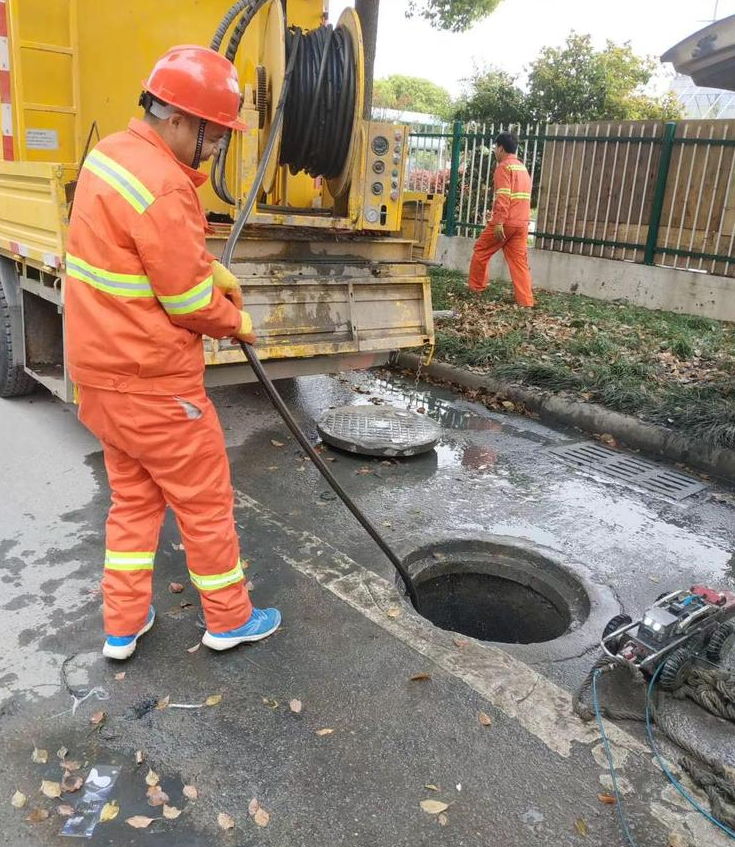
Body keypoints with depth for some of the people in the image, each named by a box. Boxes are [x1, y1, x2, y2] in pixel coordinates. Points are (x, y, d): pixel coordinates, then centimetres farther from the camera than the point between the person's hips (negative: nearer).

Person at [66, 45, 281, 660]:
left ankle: (123, 626, 30)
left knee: (134, 495, 19)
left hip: (102, 368, 10)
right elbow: (189, 302, -19)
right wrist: (236, 320, -1)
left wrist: (213, 267, 8)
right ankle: (229, 619, 25)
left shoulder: (110, 153, 8)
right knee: (205, 498, 7)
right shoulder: (163, 187, -23)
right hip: (151, 379, -9)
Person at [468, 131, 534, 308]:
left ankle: (476, 287, 21)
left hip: (505, 222, -7)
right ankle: (526, 300, -3)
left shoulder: (504, 166, -6)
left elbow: (503, 196, -18)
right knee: (519, 261, 3)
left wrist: (498, 221, -23)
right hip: (522, 223, 7)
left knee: (481, 252, 12)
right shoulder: (522, 167, 20)